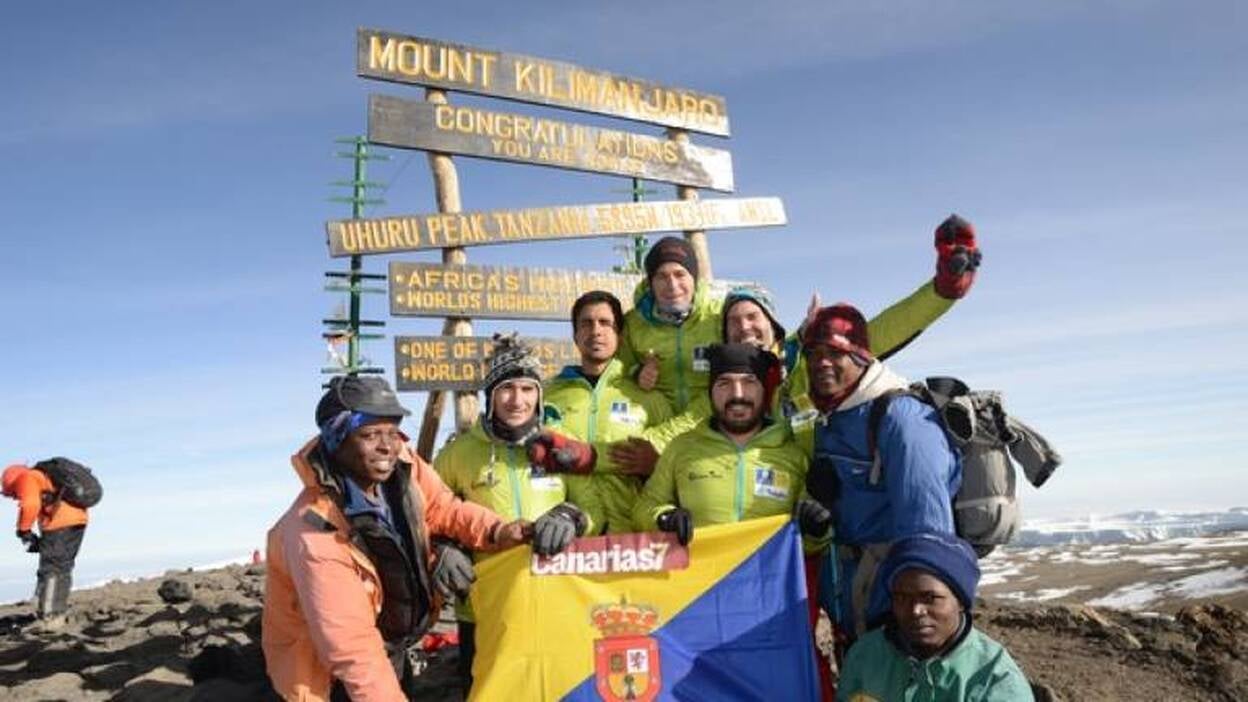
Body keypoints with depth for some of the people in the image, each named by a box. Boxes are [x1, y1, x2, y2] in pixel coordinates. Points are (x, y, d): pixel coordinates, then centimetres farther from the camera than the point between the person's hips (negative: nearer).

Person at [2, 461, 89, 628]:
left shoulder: (27, 479, 4)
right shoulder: (46, 479, 31)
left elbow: (30, 505, -16)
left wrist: (23, 530, -3)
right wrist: (42, 540, 21)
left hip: (60, 523, -9)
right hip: (77, 520, 9)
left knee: (50, 570, -4)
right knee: (62, 569, 16)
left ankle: (48, 619, -4)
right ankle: (58, 615, 20)